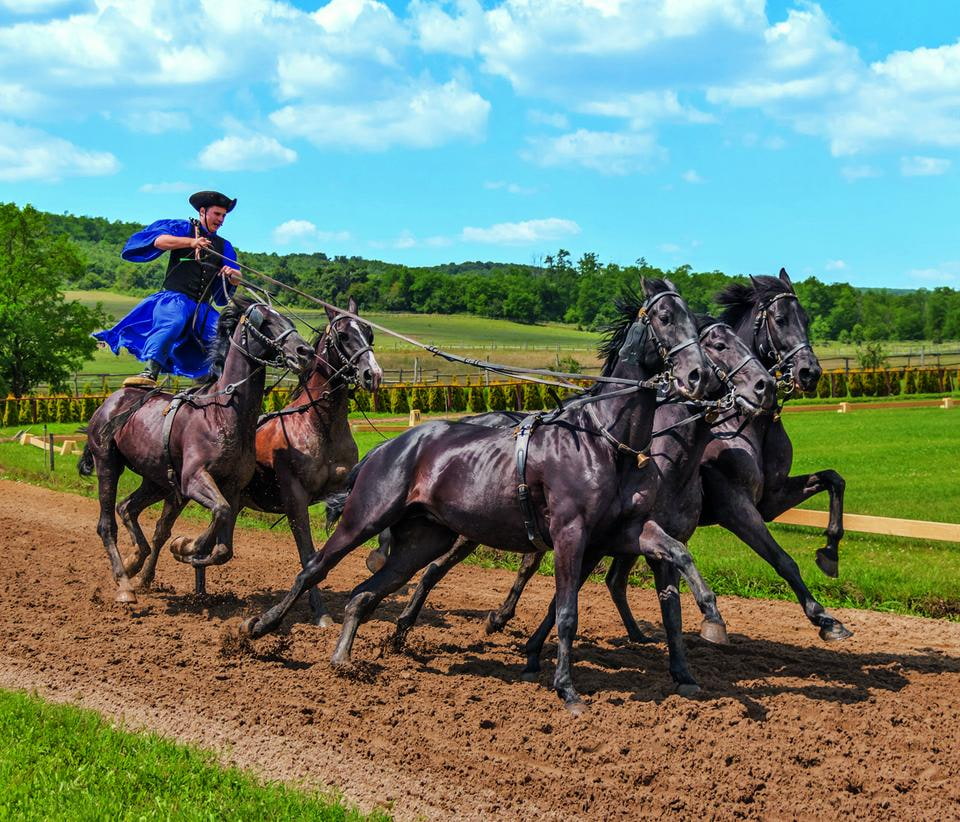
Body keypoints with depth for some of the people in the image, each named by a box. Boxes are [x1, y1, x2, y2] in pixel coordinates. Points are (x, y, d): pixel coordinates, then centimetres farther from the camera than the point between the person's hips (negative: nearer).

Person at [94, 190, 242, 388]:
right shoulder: (182, 228, 11)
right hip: (175, 298, -6)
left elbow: (237, 278, 13)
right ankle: (150, 372, -52)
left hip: (203, 307, 6)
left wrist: (233, 275, -12)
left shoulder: (223, 246, 24)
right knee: (171, 322, -37)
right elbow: (159, 241, -10)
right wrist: (191, 242, -23)